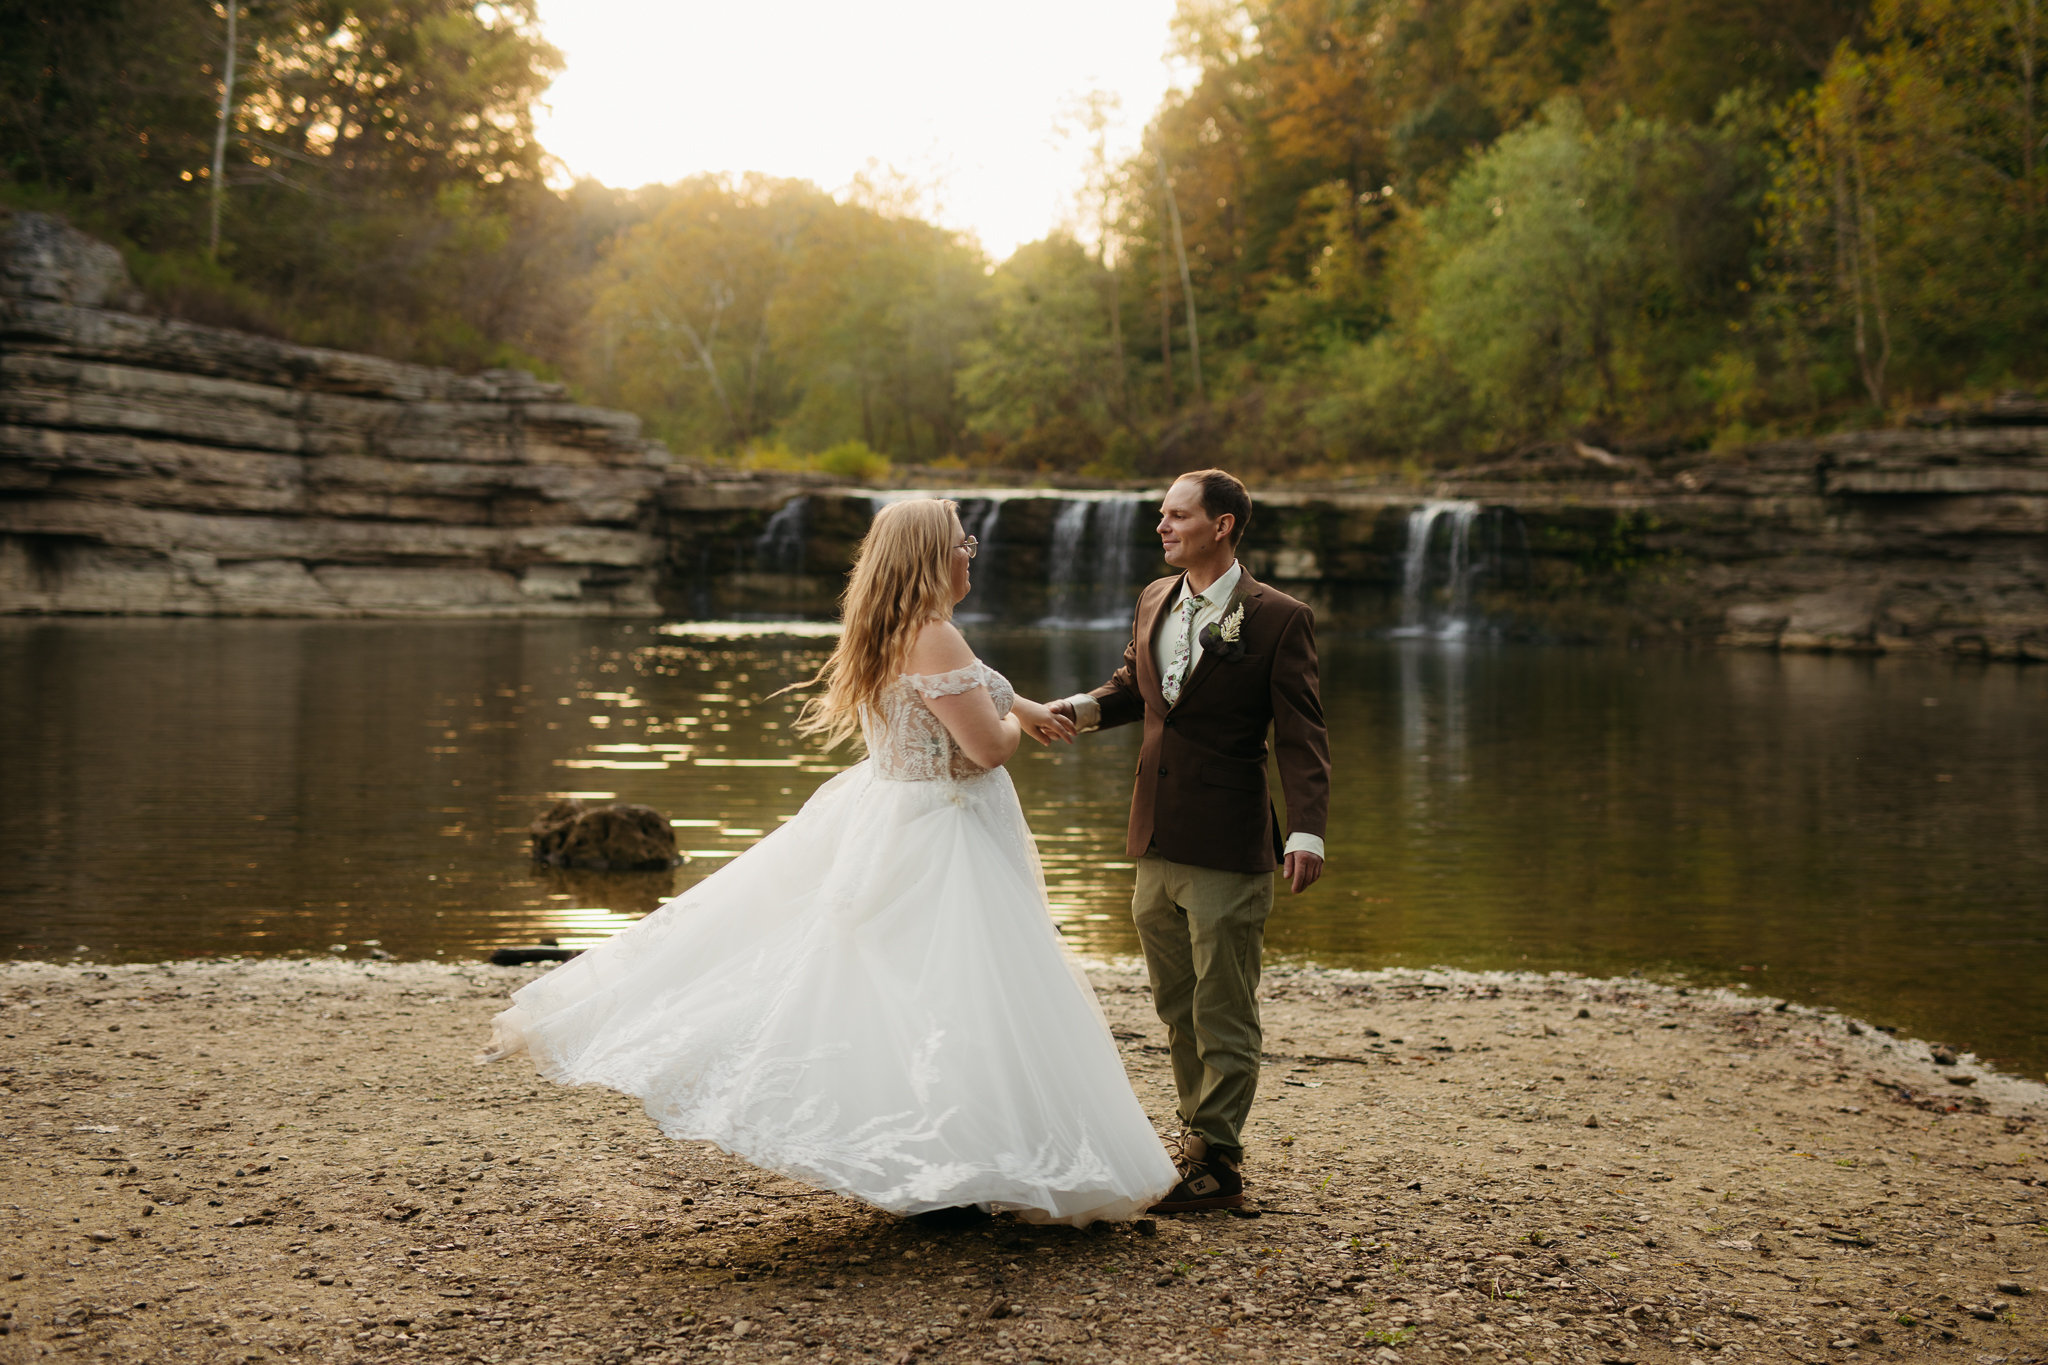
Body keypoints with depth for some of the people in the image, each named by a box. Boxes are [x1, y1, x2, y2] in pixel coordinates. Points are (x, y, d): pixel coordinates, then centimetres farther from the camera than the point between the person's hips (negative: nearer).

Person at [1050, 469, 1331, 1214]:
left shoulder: (1278, 619, -10)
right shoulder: (1155, 600, 10)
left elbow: (1301, 734, -12)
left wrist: (1306, 831, -23)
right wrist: (1084, 706, 1)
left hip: (1227, 849, -7)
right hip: (1157, 843, 7)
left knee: (1223, 1013, 1)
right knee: (1178, 1006, 17)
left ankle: (1216, 1165, 8)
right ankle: (1200, 1132, 31)